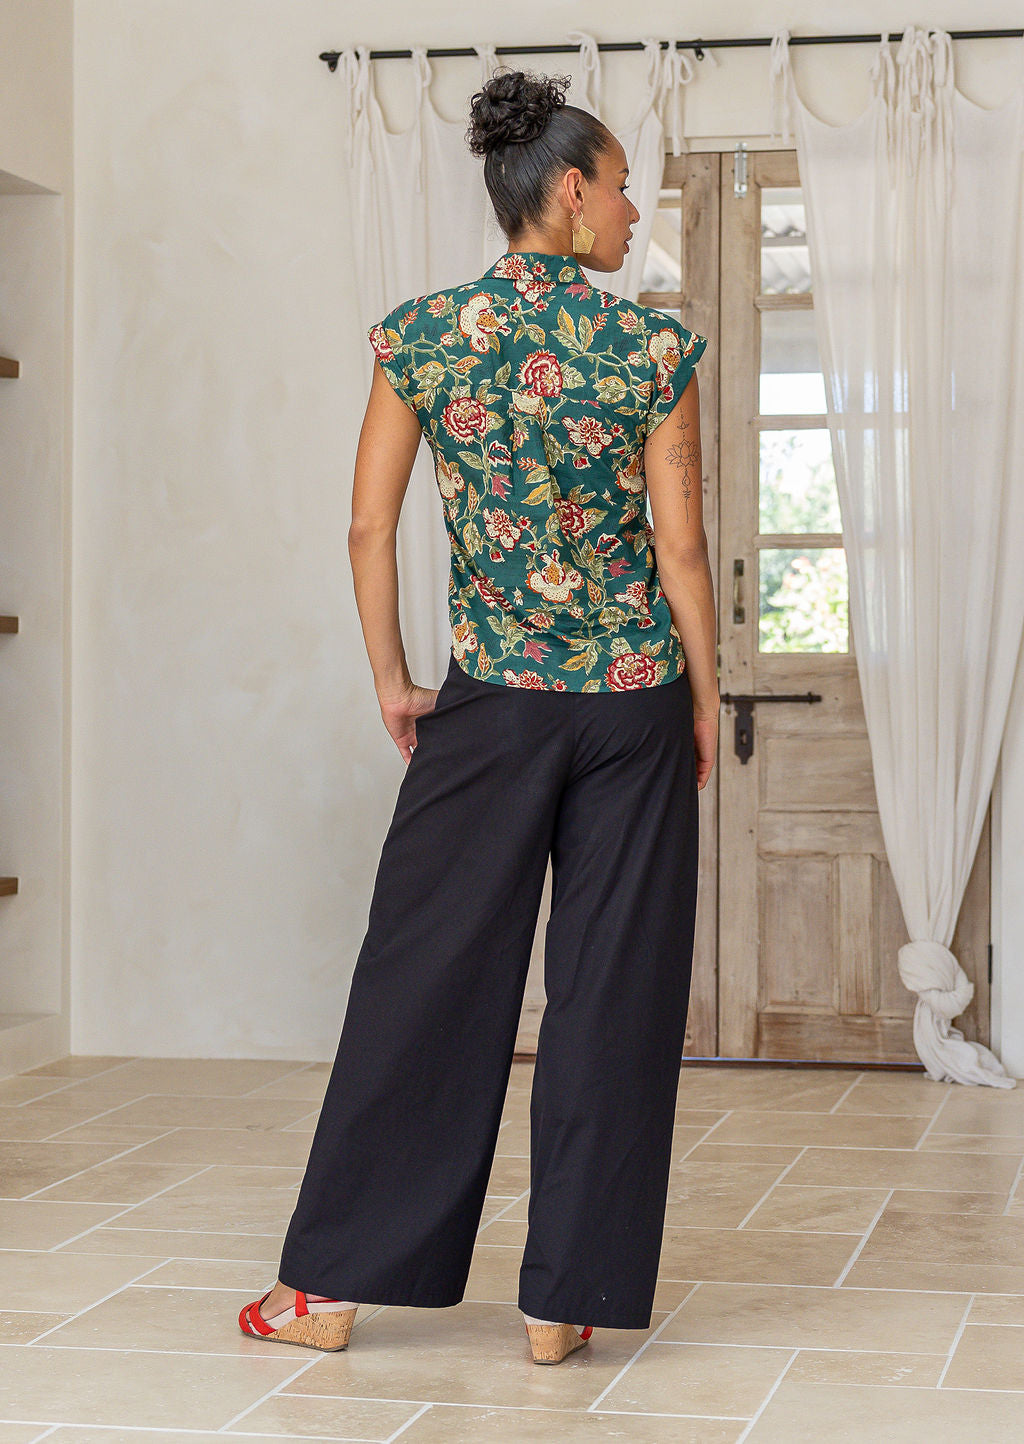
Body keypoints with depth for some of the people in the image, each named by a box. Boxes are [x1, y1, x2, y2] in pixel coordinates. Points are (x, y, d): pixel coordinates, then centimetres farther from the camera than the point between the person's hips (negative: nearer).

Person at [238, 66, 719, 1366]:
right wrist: (705, 698, 6)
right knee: (610, 992, 6)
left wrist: (390, 680, 10)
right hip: (633, 700, -1)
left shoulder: (421, 336, -1)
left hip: (488, 707, 1)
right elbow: (681, 545, -5)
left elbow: (370, 529, -1)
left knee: (424, 980, 7)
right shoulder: (653, 349, -6)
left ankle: (331, 1282, 14)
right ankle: (565, 1299, 10)